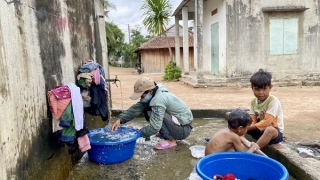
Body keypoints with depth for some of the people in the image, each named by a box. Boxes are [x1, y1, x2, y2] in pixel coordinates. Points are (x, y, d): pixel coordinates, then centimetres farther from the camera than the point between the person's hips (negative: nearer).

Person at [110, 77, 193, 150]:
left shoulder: (158, 100, -28)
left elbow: (154, 127, -29)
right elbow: (136, 108, -4)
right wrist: (120, 119, -15)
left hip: (184, 129, -9)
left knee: (152, 113, -24)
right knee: (147, 109, 6)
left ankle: (170, 140, -9)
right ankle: (170, 135, 12)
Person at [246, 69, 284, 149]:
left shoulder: (273, 100, -18)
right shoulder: (253, 102, 1)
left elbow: (266, 122, -23)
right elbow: (252, 121, -1)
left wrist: (248, 128, -25)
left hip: (274, 132, -6)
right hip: (259, 131, 7)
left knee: (270, 130, -39)